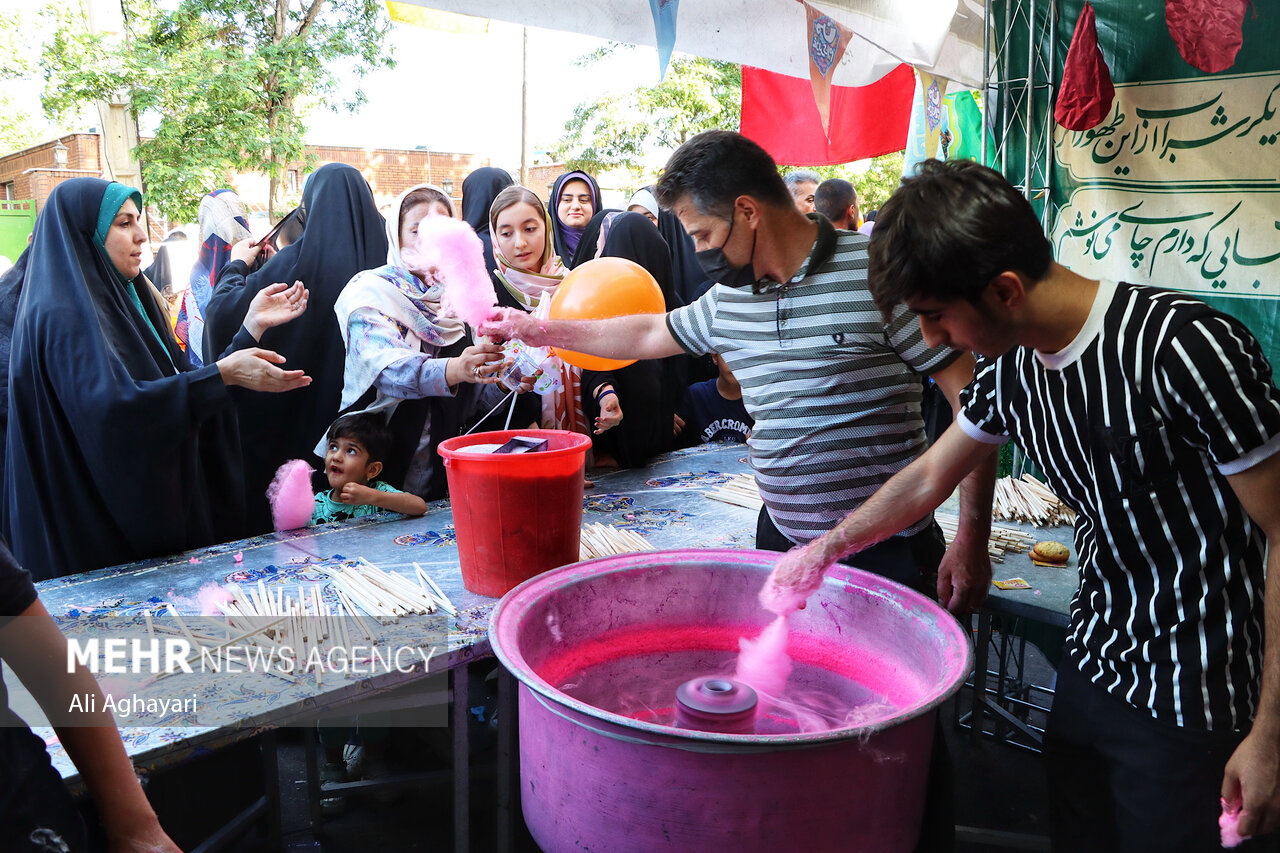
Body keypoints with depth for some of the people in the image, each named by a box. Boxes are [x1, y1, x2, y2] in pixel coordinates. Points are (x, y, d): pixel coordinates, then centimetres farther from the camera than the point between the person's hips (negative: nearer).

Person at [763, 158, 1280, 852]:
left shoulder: (1186, 348, -24)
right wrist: (828, 548, 21)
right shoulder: (1009, 366, -2)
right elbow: (930, 476, 15)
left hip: (1194, 705, -6)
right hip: (1091, 664, 7)